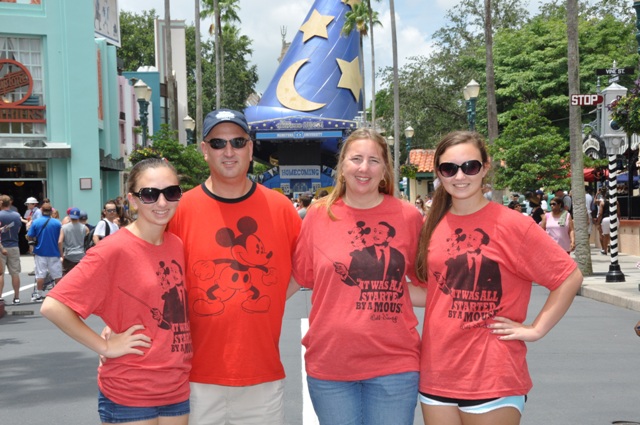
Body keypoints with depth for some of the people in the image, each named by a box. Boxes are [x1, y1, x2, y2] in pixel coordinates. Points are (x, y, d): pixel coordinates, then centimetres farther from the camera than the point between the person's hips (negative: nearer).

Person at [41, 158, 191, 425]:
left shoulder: (177, 245, 4)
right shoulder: (114, 250, -15)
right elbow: (53, 307, -19)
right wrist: (105, 347, -16)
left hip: (177, 390, 6)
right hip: (129, 397, -6)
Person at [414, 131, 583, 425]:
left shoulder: (512, 224, -9)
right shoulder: (432, 225, 5)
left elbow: (570, 277, -7)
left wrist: (536, 329, -10)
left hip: (493, 378, -4)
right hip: (436, 372, 5)